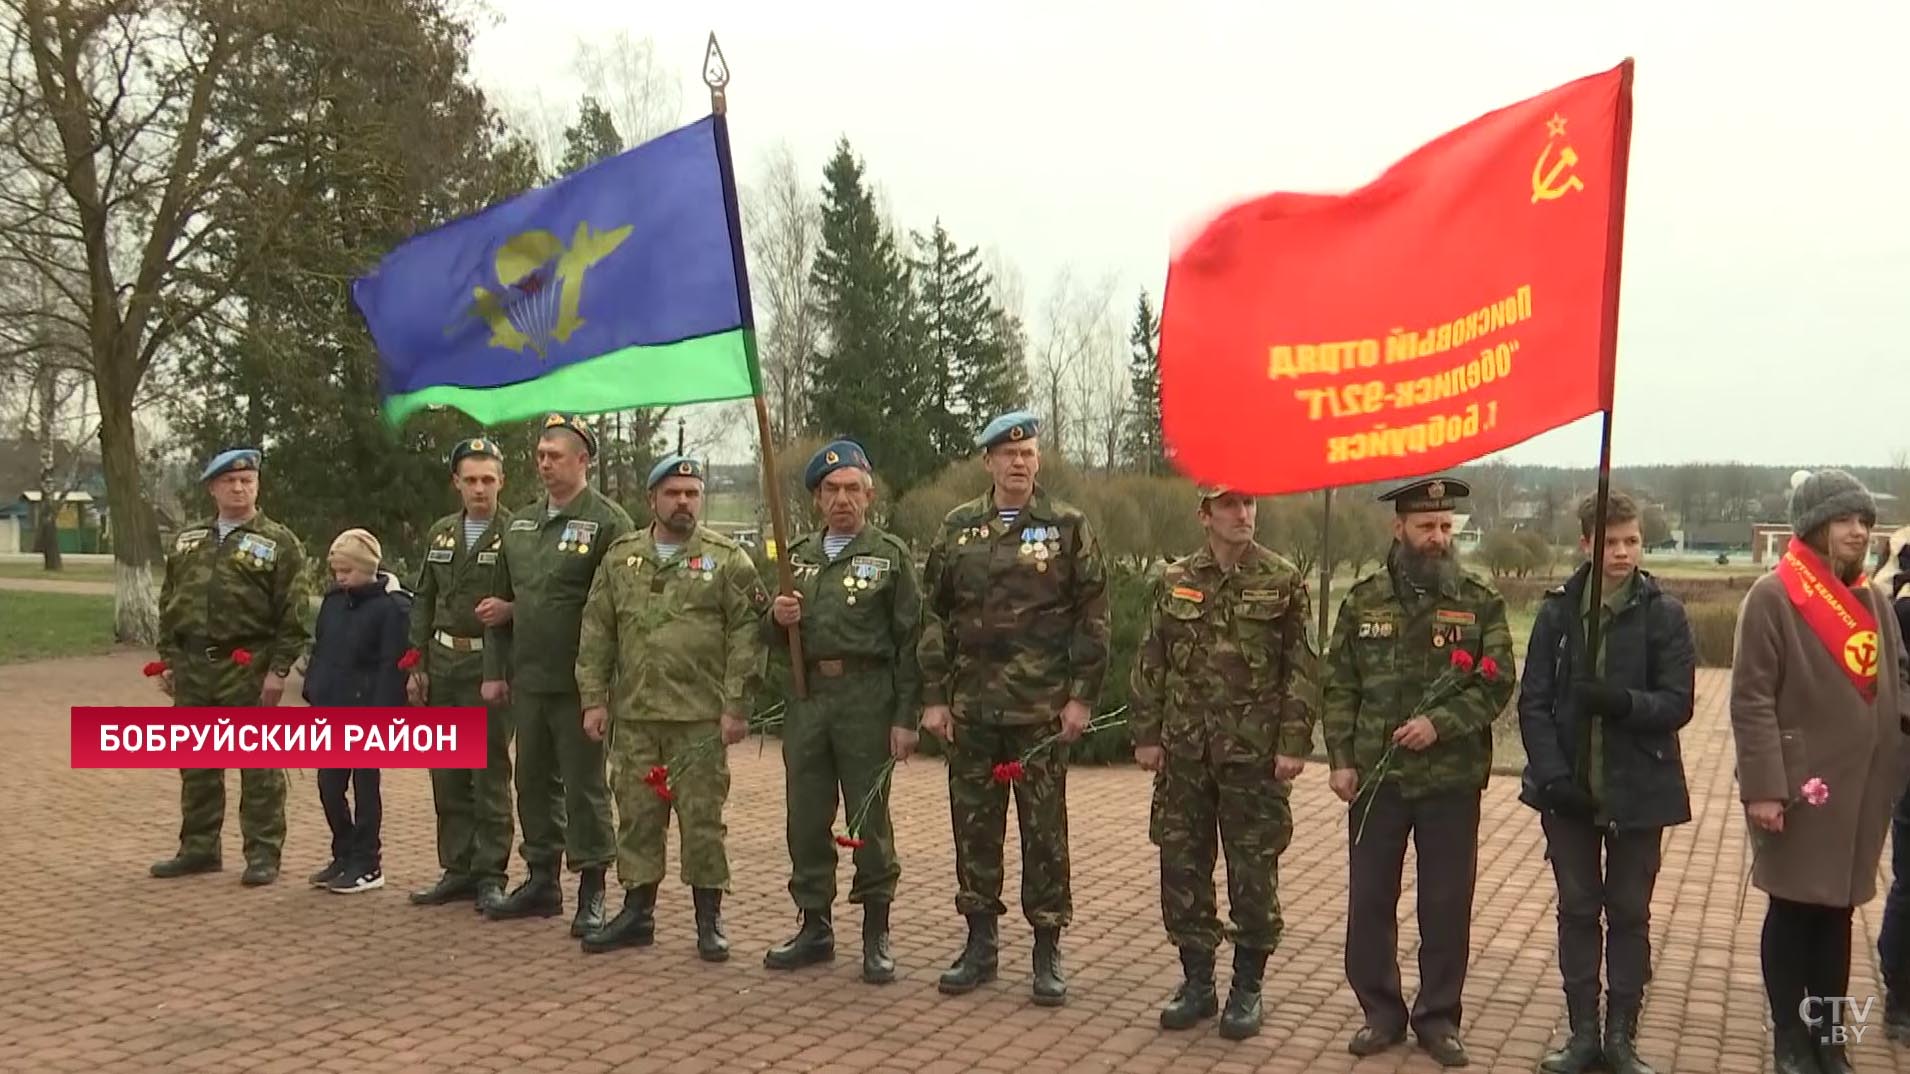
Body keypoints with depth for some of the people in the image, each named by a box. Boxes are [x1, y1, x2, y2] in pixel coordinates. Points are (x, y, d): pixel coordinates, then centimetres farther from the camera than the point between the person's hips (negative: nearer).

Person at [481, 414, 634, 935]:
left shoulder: (608, 522, -9)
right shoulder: (520, 524, 13)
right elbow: (501, 600, 17)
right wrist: (495, 670, 12)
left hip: (578, 682, -7)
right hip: (527, 679, 7)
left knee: (584, 786, 1)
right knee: (534, 781, 15)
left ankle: (592, 892, 12)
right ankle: (542, 880, 28)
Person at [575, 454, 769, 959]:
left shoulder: (727, 558, -1)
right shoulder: (621, 557, 9)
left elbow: (747, 634, -5)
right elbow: (597, 633, 11)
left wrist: (737, 706, -10)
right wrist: (594, 699, 5)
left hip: (700, 718, -3)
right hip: (633, 716, 4)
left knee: (702, 817, 2)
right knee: (636, 816, 10)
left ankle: (709, 919, 13)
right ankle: (637, 913, 22)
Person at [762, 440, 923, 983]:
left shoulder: (891, 554, 1)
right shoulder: (797, 555, 15)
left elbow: (910, 642, -4)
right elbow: (774, 640, 20)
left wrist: (906, 718, -10)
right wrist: (777, 619, -5)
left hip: (867, 699, -4)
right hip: (806, 698, 5)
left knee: (869, 820, 1)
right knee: (806, 819, 9)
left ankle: (876, 935, 13)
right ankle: (815, 927, 22)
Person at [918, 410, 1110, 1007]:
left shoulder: (1068, 528, 1)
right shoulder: (958, 529, 8)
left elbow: (1092, 617, -1)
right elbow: (934, 616, 8)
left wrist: (1082, 697, -6)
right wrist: (934, 697, 3)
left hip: (1043, 710, -3)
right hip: (971, 708, 3)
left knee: (1045, 829, 4)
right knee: (973, 826, 9)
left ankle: (1048, 951, 15)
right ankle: (980, 943, 22)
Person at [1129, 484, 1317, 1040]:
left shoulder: (1283, 580, -1)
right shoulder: (1174, 581, 5)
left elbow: (1303, 670, -2)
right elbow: (1149, 666, 8)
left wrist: (1295, 743, -9)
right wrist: (1146, 735, 3)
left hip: (1255, 751, -2)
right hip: (1184, 750, 3)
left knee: (1253, 872, 4)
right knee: (1182, 868, 7)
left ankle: (1247, 989, 19)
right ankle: (1196, 982, 22)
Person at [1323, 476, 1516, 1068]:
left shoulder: (1481, 601, 0)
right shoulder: (1363, 600, 3)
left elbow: (1496, 684, -4)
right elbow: (1339, 687, 4)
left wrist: (1439, 723, -17)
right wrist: (1340, 760, -4)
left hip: (1451, 779, -1)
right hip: (1375, 777, 1)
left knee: (1447, 904, 7)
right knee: (1369, 900, 7)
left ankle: (1438, 1017, 22)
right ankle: (1381, 1011, 22)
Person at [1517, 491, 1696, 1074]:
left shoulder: (1664, 613, -4)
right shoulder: (1558, 611, 0)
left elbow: (1677, 703, -6)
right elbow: (1533, 702, -1)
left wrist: (1622, 701, -25)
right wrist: (1552, 774, -12)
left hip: (1637, 791, -1)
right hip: (1568, 791, 1)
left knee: (1629, 914, 9)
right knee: (1577, 910, 9)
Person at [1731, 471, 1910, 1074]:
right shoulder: (1773, 596, -10)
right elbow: (1751, 700, -13)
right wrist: (1762, 786, -17)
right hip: (1800, 785, -6)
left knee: (1838, 912, 14)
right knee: (1792, 911, 5)